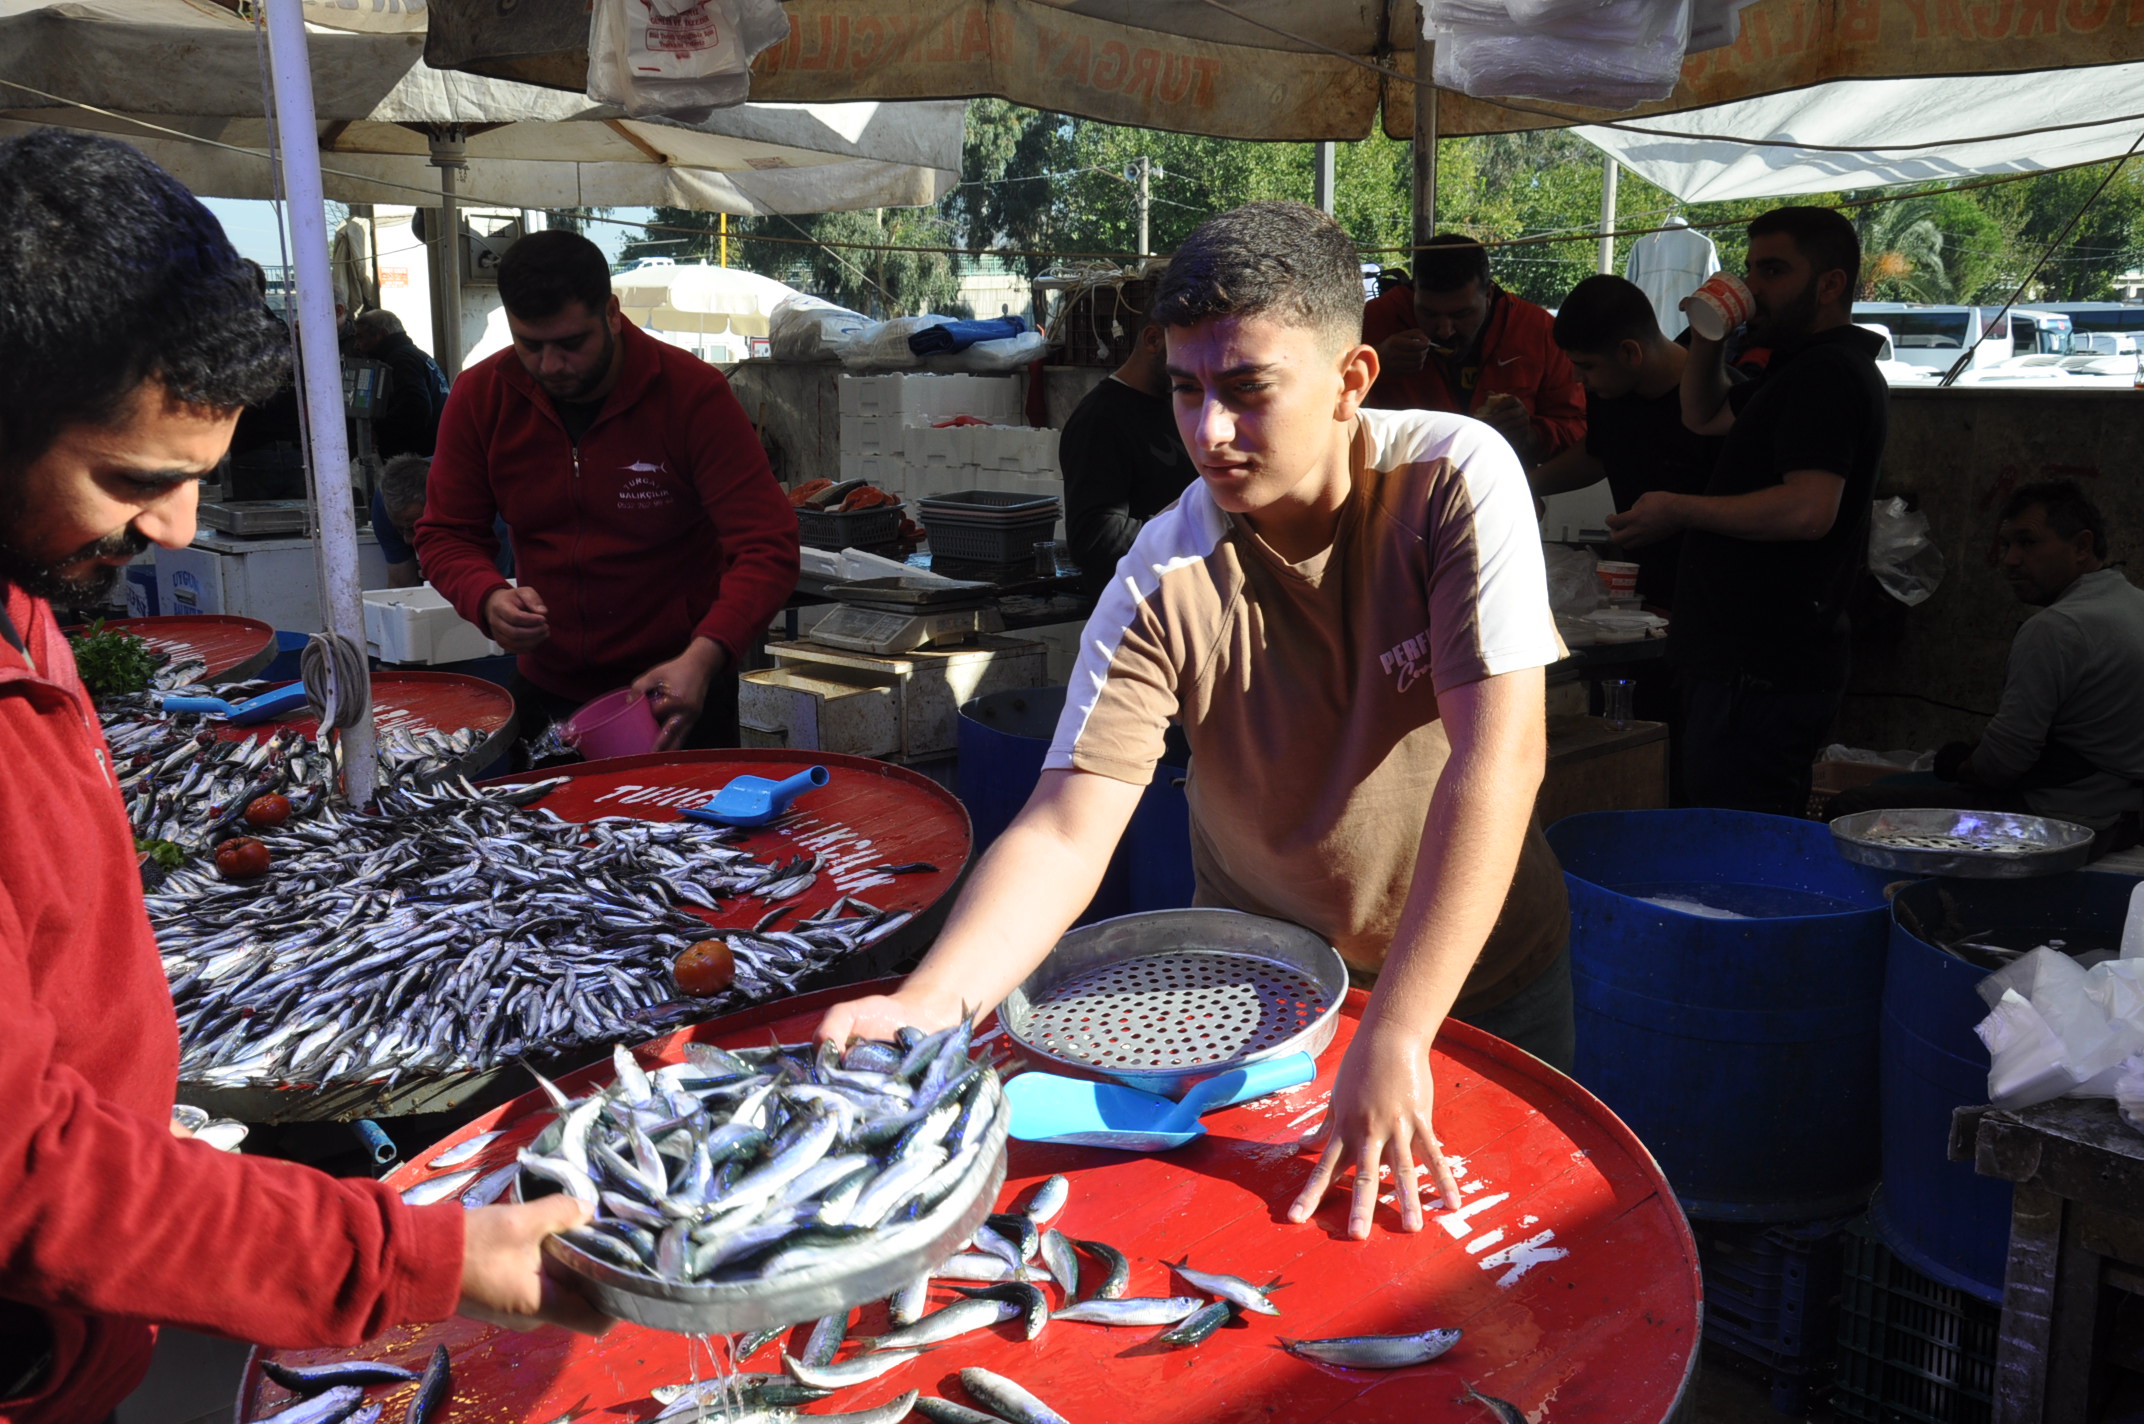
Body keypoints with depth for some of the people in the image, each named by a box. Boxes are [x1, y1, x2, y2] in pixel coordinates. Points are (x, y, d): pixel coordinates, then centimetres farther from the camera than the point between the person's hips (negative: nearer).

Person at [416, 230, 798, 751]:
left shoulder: (694, 392, -17)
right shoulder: (480, 396, -6)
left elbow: (767, 546, -22)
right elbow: (446, 535, 1)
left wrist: (703, 657, -38)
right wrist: (489, 599, -22)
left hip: (679, 693, -3)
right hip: (544, 688, 3)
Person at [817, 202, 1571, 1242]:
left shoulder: (1459, 480, -23)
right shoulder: (1164, 584, -21)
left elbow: (1498, 756, -31)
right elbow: (1065, 830, -27)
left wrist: (1393, 1038, -36)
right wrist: (926, 1006, -45)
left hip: (1483, 967, 1)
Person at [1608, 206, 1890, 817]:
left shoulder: (1827, 373, -15)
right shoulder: (1806, 368, 20)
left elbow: (1808, 510, -27)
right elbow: (1703, 416, 33)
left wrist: (1682, 511, -17)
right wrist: (1707, 338, 15)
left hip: (1760, 675, -11)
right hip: (1752, 663, 11)